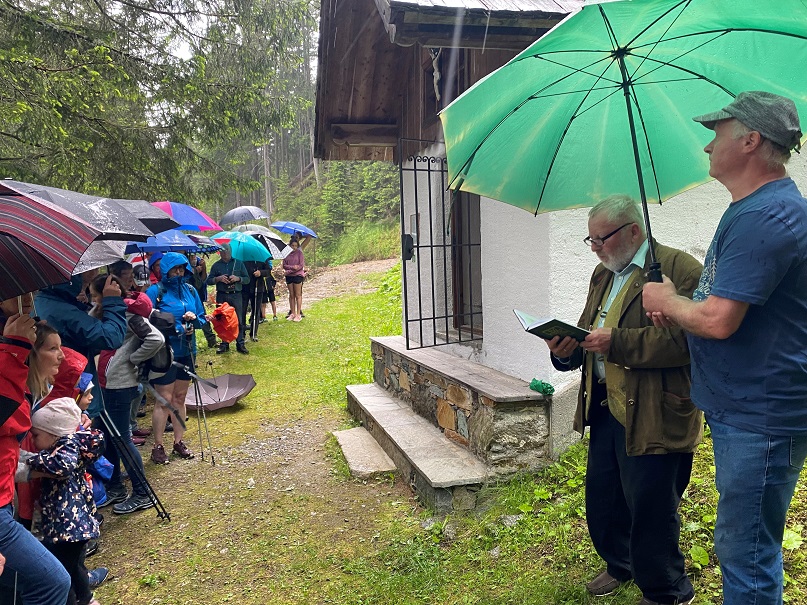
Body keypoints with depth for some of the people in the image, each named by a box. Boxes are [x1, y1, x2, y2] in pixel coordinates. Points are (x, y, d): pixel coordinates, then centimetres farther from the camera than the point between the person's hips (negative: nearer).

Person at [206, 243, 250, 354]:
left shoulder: (239, 263, 9)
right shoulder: (216, 265, 10)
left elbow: (247, 279, 7)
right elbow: (208, 281, 8)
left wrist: (238, 278, -12)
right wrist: (218, 279, -10)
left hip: (236, 296, -1)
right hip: (222, 296, 1)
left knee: (239, 321, -2)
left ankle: (240, 344, 5)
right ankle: (224, 344, 14)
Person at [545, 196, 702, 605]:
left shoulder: (679, 269, -12)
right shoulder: (603, 275, 15)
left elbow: (686, 339, -23)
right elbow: (589, 332, 18)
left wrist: (617, 341, -26)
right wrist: (567, 349, -4)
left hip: (652, 417, -8)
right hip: (605, 408, 8)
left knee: (650, 512, 5)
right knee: (601, 499, 19)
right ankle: (620, 566, 44)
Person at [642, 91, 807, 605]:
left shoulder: (764, 216, -22)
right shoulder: (758, 208, 13)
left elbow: (718, 320, -28)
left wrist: (668, 301, -8)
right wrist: (679, 306, 4)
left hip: (760, 418, -11)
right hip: (741, 408, 11)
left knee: (746, 553, 3)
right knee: (744, 544, 24)